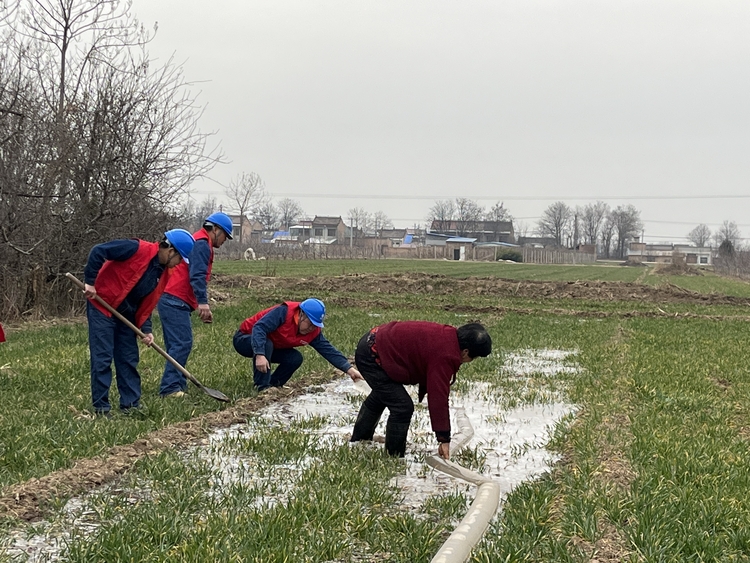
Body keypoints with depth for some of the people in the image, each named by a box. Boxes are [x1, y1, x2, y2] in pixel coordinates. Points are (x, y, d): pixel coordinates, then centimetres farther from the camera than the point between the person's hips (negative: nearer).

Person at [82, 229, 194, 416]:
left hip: (126, 315, 8)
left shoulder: (163, 273, 4)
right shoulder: (138, 249, -21)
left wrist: (146, 329, -3)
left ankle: (131, 404, 15)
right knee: (102, 359, -6)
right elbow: (98, 251, -22)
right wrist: (90, 281, -22)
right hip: (102, 306, -8)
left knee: (129, 359, 8)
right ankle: (101, 408, 0)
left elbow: (147, 303, 8)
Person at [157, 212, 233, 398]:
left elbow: (199, 277, 28)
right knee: (182, 344, -13)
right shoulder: (202, 244, -8)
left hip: (172, 300, 11)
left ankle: (178, 385, 12)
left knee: (178, 345, 11)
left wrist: (204, 307, 24)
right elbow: (197, 276, -20)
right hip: (175, 301, -11)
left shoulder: (200, 244, 25)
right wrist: (203, 302, -26)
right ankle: (170, 388, -16)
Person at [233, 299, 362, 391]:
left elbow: (328, 350, -13)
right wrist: (260, 355, -51)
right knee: (267, 344, -38)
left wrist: (349, 369, -24)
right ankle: (262, 388, -29)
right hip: (245, 339, -6)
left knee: (295, 358, -16)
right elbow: (259, 328, -39)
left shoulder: (313, 331, -11)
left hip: (270, 346, 6)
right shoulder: (283, 312, -32)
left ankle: (273, 385, 1)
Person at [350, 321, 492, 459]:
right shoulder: (444, 355, -29)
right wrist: (444, 439, -23)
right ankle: (394, 457, 2)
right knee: (403, 407, -12)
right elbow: (438, 398, -29)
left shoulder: (448, 334, -1)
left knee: (379, 397, 32)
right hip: (372, 357, -11)